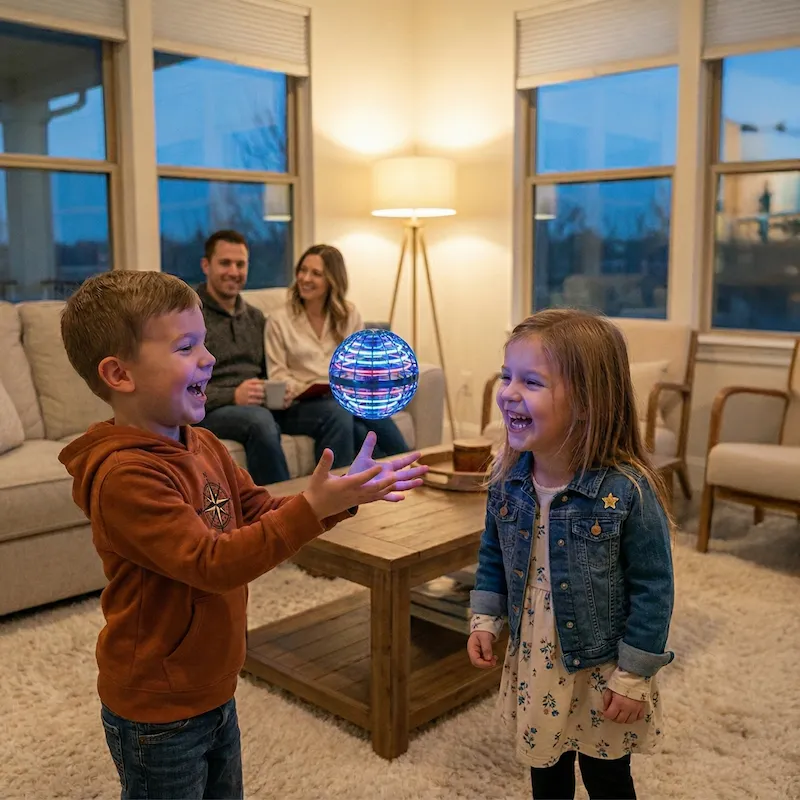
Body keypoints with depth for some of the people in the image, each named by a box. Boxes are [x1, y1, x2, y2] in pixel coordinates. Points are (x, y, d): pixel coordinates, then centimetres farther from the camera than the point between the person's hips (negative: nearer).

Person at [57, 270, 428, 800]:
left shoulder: (203, 445, 1)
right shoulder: (124, 474, -27)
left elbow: (261, 516, 3)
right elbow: (212, 563, -31)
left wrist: (341, 494, -11)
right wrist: (310, 508, -36)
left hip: (213, 691, 8)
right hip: (159, 715, -8)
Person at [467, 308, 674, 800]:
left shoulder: (627, 490, -26)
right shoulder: (507, 478, -10)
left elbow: (653, 589, -18)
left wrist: (634, 676, -13)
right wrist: (485, 620, 1)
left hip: (604, 672, -4)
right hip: (534, 664, 5)